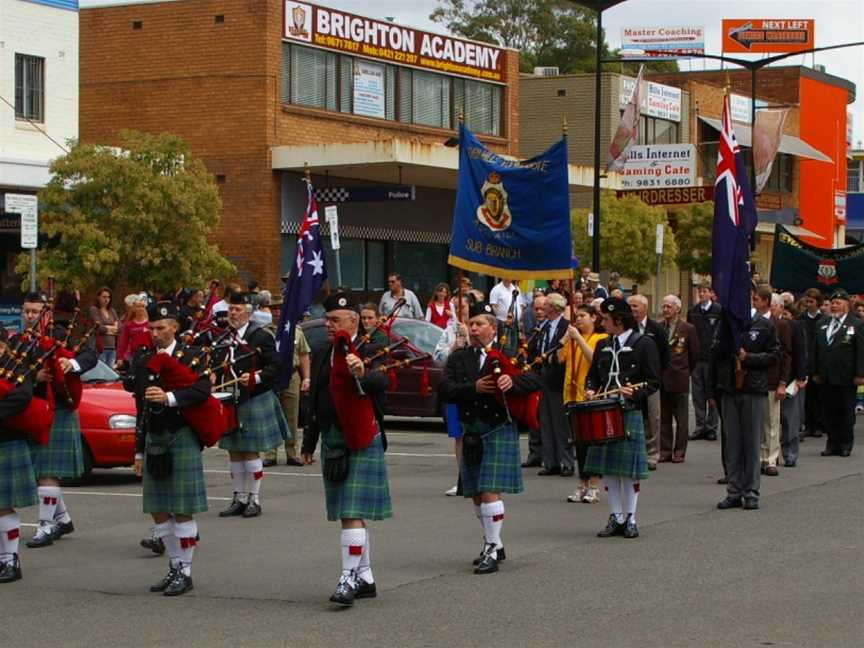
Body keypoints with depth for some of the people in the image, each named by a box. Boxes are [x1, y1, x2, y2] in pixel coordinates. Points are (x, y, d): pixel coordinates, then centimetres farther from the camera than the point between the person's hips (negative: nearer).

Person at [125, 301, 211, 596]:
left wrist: (169, 397, -31)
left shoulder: (191, 356, -3)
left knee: (182, 510, -4)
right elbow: (141, 411, 16)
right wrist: (140, 451, 16)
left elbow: (203, 390, -19)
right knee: (158, 511, 8)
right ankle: (174, 567, 19)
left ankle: (185, 572, 3)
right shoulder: (143, 360, 13)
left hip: (181, 437, -6)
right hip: (154, 440, 6)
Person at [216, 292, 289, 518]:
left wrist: (255, 378, -21)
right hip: (227, 402, 6)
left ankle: (254, 499, 7)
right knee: (234, 452, 9)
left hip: (254, 402, -5)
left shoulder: (261, 337, -5)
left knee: (251, 451, -2)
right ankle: (239, 498, 18)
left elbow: (275, 365, -9)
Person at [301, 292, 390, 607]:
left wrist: (363, 375, -51)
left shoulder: (368, 352, -8)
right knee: (349, 515, 13)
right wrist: (309, 443, 23)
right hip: (332, 442, 8)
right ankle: (365, 578, 22)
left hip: (361, 442, -8)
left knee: (352, 513, -12)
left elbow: (381, 381, -29)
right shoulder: (322, 356, 13)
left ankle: (349, 579, -11)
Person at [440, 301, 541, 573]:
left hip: (499, 431, -5)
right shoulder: (458, 358, 9)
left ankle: (491, 550, -8)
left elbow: (535, 381, -10)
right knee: (476, 495, 12)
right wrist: (473, 388, -19)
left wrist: (512, 381, -29)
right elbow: (445, 390, -4)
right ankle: (495, 544, 28)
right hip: (471, 432, 5)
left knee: (490, 491, -13)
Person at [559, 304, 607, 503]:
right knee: (578, 443, 8)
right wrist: (565, 338, -2)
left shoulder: (601, 338, -1)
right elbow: (559, 358, 6)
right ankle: (582, 485, 14)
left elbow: (595, 358, -17)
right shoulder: (571, 339, 16)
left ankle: (594, 487, 0)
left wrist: (579, 338, -17)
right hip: (573, 395, 6)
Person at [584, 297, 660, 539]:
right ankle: (616, 517, 14)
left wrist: (635, 393, -20)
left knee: (630, 469, -1)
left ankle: (630, 519, 9)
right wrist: (590, 390, 0)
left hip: (630, 413, -5)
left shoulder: (644, 344, -2)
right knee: (607, 468, 5)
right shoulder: (603, 345, 15)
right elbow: (593, 375, 21)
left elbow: (653, 382, -3)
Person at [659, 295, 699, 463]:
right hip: (661, 379, 2)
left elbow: (694, 354, 5)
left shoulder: (688, 329, -2)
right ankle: (665, 451, 12)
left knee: (681, 419, 3)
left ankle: (679, 452, 8)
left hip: (679, 379, -2)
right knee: (664, 418, 7)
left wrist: (686, 372, 8)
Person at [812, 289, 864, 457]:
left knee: (846, 412, 4)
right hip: (827, 377, 5)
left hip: (846, 378, -5)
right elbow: (817, 350, 14)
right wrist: (816, 372, 8)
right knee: (829, 412, 6)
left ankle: (845, 444, 13)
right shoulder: (823, 325, 12)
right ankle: (832, 443, 13)